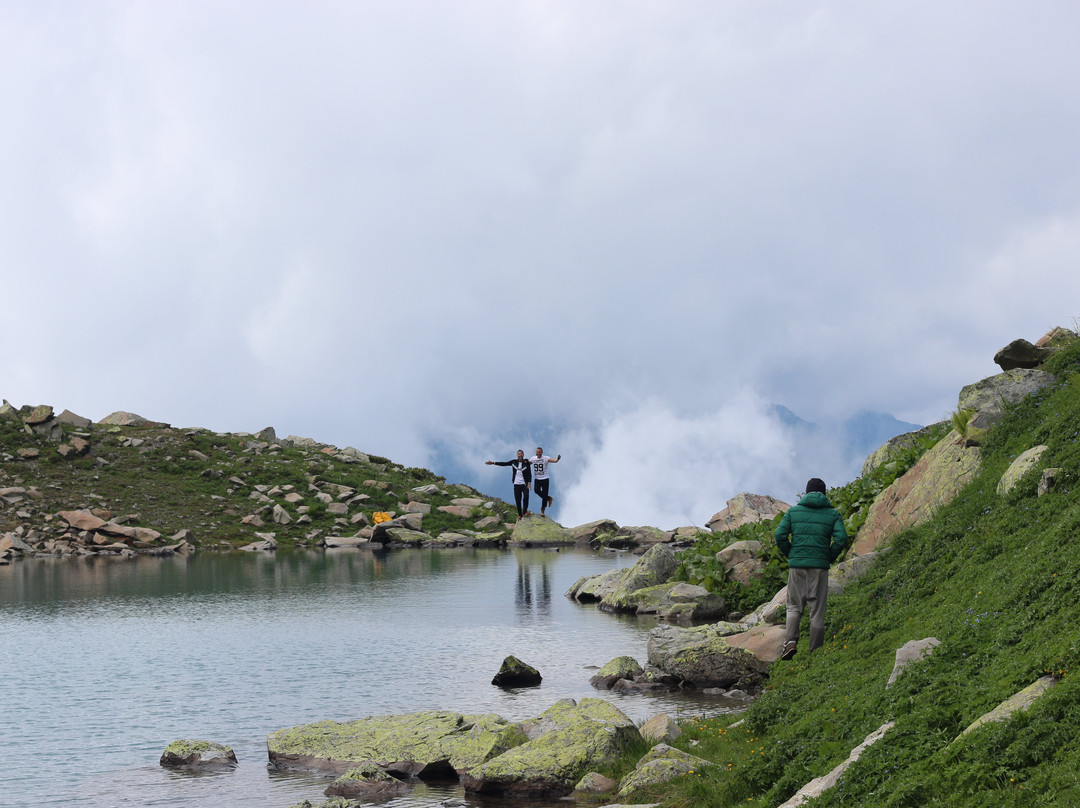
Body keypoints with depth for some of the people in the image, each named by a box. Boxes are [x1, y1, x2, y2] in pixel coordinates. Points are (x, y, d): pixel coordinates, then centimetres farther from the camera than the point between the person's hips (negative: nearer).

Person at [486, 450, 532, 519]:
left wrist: (529, 482, -11)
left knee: (526, 496, -23)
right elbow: (504, 463, 12)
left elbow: (529, 473, 0)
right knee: (518, 500, 1)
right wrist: (493, 463, 9)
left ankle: (525, 512, -11)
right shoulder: (514, 462, 8)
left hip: (524, 484, -3)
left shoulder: (526, 462, -1)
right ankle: (520, 514, 9)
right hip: (516, 484, 3)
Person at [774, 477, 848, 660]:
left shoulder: (793, 511, 7)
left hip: (797, 564, 1)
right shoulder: (833, 513, 5)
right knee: (817, 610, 5)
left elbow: (780, 535, -3)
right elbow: (841, 538, -8)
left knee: (794, 606, 11)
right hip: (820, 566, -1)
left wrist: (790, 555, 10)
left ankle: (791, 640, -11)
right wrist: (830, 557, 5)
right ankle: (815, 651, 4)